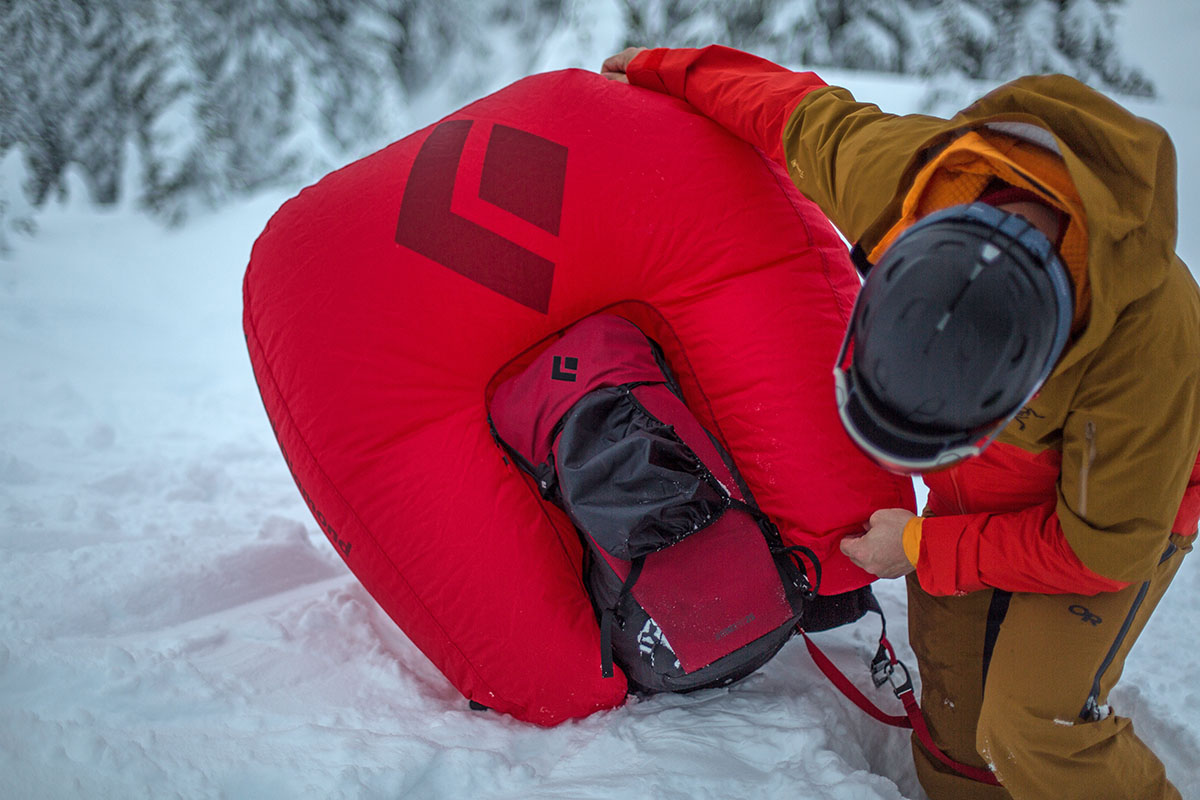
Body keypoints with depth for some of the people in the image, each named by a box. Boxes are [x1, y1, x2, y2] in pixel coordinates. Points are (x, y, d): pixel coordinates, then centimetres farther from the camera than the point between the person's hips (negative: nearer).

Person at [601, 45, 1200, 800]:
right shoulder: (892, 172, -34)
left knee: (1035, 727, -15)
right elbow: (808, 114, -10)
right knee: (952, 696, 8)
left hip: (1113, 488, -4)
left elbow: (1103, 548, -26)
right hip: (982, 481, 5)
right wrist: (666, 70, 6)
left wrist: (923, 549, -21)